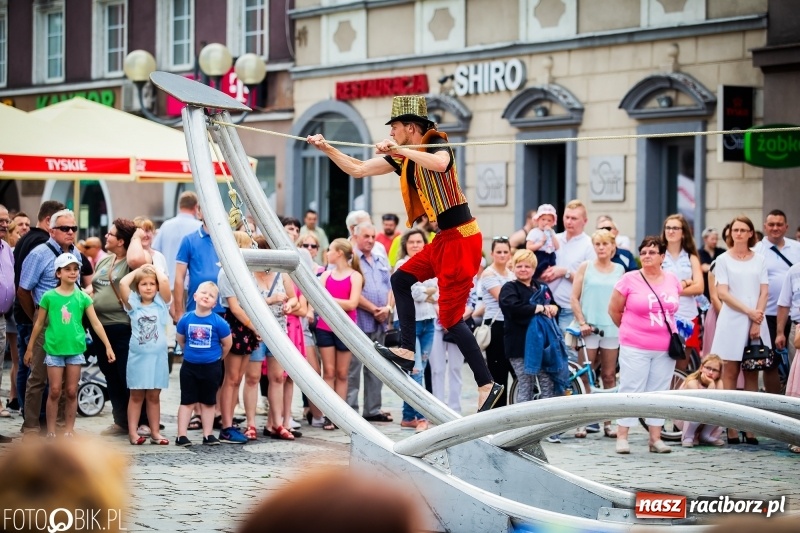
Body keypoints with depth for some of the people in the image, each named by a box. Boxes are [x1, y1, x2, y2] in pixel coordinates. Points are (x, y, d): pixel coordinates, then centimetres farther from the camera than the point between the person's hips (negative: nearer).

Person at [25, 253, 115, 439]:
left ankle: (69, 431, 13)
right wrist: (30, 348, 8)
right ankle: (51, 432, 8)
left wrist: (108, 346, -6)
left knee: (72, 392, 5)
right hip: (54, 349, -1)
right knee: (55, 392, 0)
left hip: (75, 349, 1)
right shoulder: (49, 297, -2)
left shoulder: (83, 297, 1)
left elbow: (96, 323, 0)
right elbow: (39, 324, 5)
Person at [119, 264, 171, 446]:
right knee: (136, 396, 5)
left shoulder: (161, 303, 3)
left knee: (154, 396, 9)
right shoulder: (134, 304, 3)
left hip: (157, 357, 1)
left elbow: (164, 281, -13)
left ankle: (155, 432, 12)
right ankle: (132, 432, 6)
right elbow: (123, 283, -10)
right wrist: (138, 270, 3)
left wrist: (154, 268, 4)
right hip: (137, 356, -1)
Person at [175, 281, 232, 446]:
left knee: (208, 402, 11)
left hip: (211, 367, -1)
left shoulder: (218, 322, -13)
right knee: (187, 401, 5)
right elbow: (180, 340, 10)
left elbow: (227, 344, -1)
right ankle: (181, 435, 6)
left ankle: (208, 435, 17)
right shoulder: (186, 319, -7)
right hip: (189, 366, 1)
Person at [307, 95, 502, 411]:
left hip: (461, 239, -9)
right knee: (401, 279, 15)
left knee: (450, 316, -9)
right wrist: (326, 149, 14)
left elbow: (439, 163, -38)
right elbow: (357, 170, 18)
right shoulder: (404, 158, 12)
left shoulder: (437, 143, -12)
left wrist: (399, 150, -32)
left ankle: (487, 386, -6)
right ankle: (407, 353, 13)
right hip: (444, 239, 9)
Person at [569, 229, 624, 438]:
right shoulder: (586, 267, 3)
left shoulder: (619, 270, 9)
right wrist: (582, 322, -7)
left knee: (609, 376, 5)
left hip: (611, 328, 2)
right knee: (585, 376, -1)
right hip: (589, 327, -2)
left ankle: (607, 422, 10)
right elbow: (575, 298, 2)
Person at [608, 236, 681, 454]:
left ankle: (655, 438, 15)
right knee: (631, 390, -2)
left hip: (665, 349, 4)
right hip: (635, 348, -4)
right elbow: (614, 310, 2)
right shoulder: (629, 280, -6)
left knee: (659, 392, 8)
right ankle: (622, 437, 4)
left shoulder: (672, 280, 6)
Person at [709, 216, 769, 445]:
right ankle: (731, 428, -3)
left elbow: (764, 292, 5)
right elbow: (723, 293, -4)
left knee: (752, 375, 1)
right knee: (730, 373, -3)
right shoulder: (723, 260, 4)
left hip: (756, 321, 2)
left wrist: (757, 321, -8)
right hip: (731, 321, -2)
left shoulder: (759, 260, 10)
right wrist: (748, 311, -13)